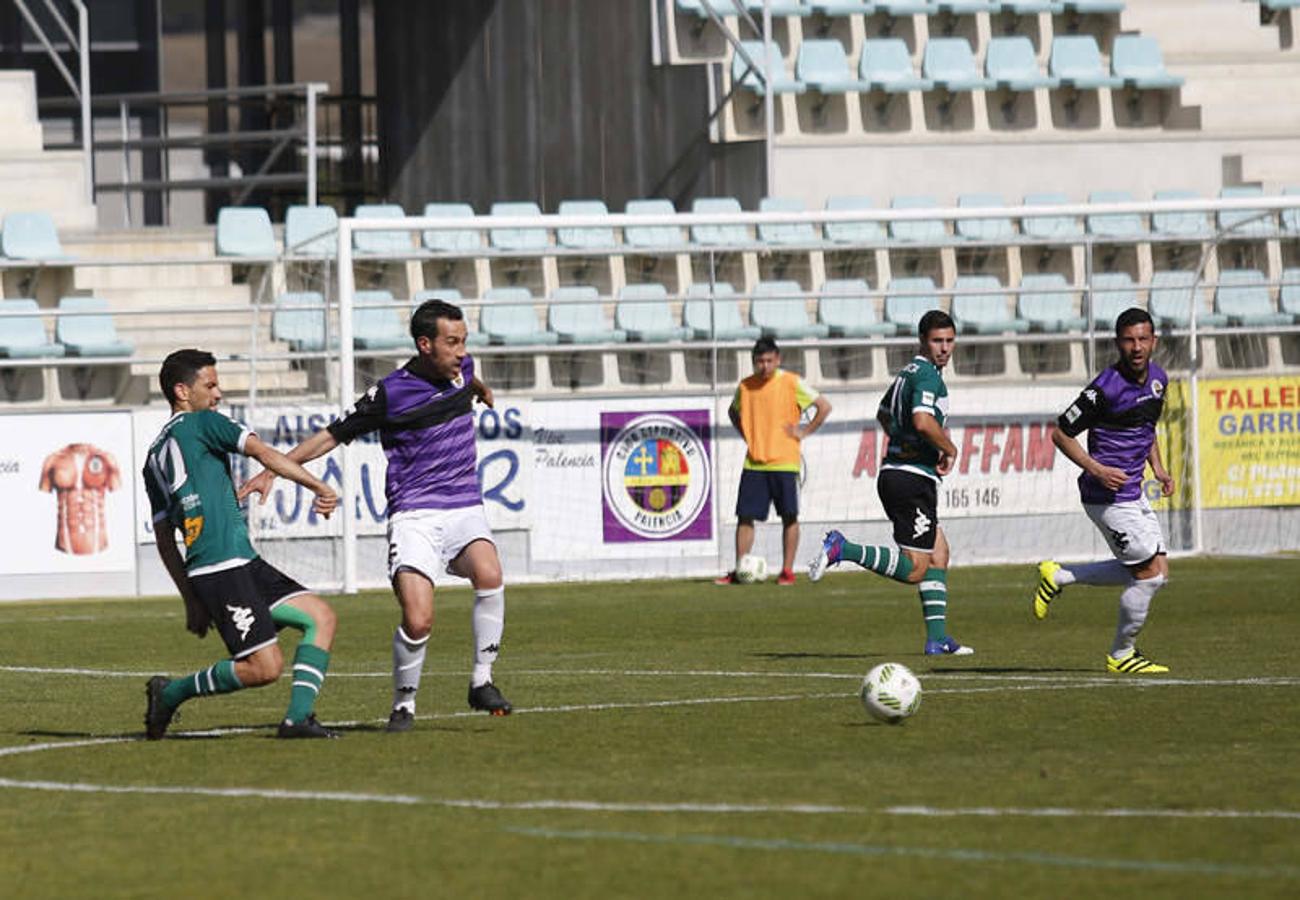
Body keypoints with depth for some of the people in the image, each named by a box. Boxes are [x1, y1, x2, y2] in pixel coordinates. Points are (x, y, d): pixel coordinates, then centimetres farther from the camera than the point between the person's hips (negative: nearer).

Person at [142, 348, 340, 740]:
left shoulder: (154, 457, 22)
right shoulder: (202, 423, -1)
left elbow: (164, 538, 22)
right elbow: (263, 453, -11)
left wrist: (191, 600, 22)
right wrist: (320, 487, -6)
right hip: (222, 567, -9)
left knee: (320, 616, 8)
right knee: (265, 667, -13)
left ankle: (298, 717, -1)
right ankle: (171, 692, 2)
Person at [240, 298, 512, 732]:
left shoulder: (461, 368, 7)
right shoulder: (391, 393, -8)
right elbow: (334, 434, 0)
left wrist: (481, 390, 59)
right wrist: (273, 469, -7)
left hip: (464, 508, 4)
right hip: (414, 515, -4)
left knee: (488, 574, -28)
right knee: (418, 620, -19)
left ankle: (481, 682, -12)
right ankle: (404, 703, 6)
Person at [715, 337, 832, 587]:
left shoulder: (791, 383, -5)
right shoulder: (746, 386, 8)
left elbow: (824, 406, -3)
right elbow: (734, 411, 27)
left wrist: (804, 431, -7)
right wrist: (746, 434, 12)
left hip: (784, 461, -4)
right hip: (754, 462, 4)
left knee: (789, 517, -1)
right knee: (745, 516, 1)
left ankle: (787, 570, 5)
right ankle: (739, 570, 7)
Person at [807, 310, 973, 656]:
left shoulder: (908, 373, 17)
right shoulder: (928, 375, -13)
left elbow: (884, 414, 34)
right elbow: (923, 421, -29)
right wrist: (950, 449, -11)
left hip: (893, 471, 10)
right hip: (913, 479, -10)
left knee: (939, 554, 15)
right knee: (914, 569, -8)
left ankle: (937, 638, 12)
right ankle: (844, 550, -16)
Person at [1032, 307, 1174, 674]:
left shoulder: (1158, 378, 6)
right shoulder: (1106, 388, -20)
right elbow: (1060, 434, -13)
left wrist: (1157, 467, 11)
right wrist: (1096, 469, -22)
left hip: (1133, 491, 9)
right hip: (1110, 496, -9)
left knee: (1156, 571, 11)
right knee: (1150, 572, -8)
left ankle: (1057, 577, 21)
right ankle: (1121, 655, 10)